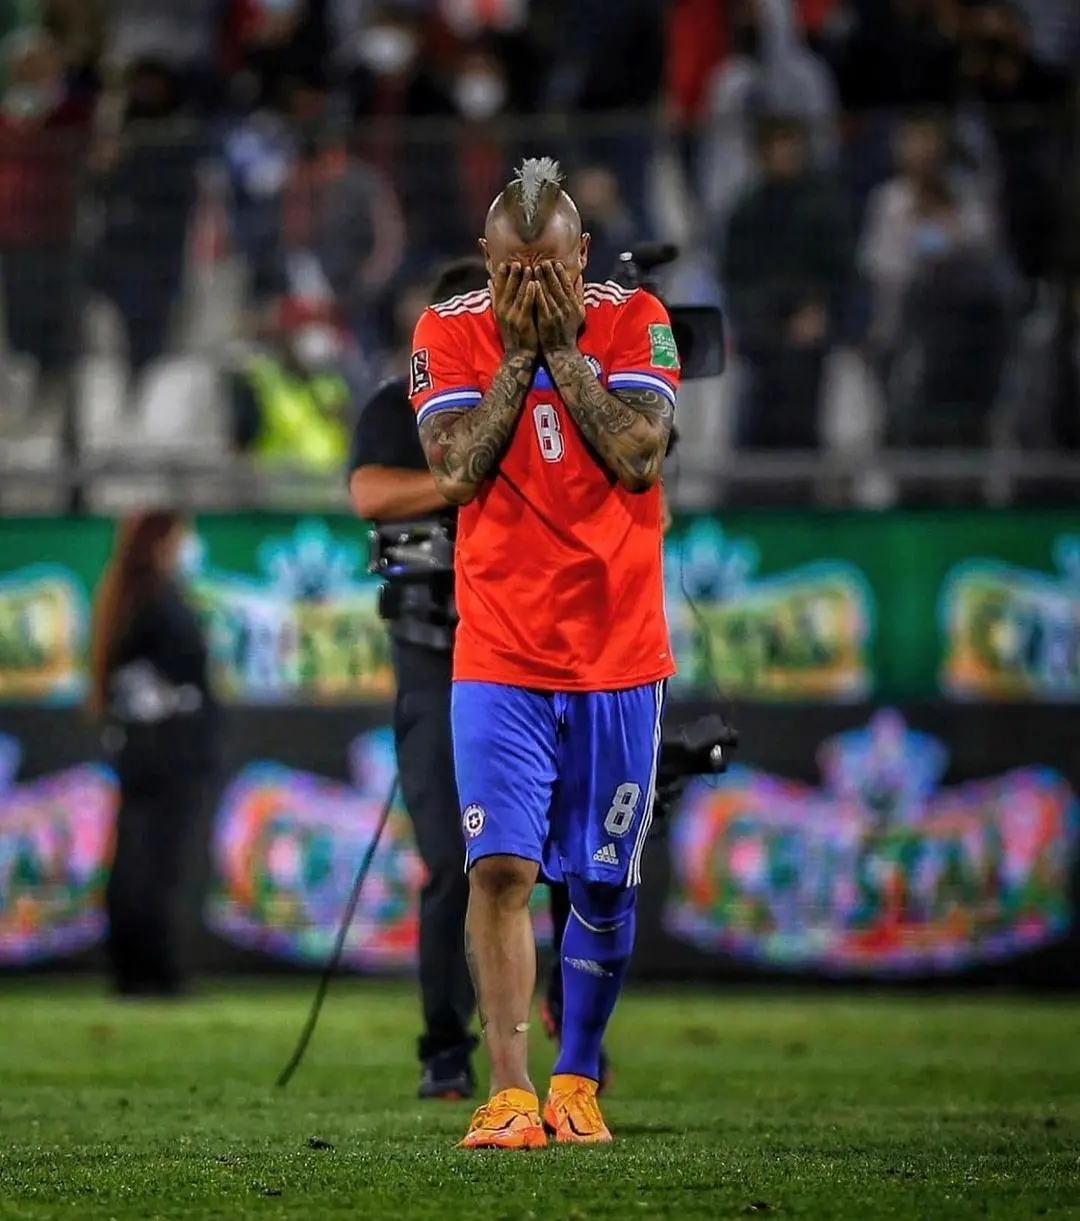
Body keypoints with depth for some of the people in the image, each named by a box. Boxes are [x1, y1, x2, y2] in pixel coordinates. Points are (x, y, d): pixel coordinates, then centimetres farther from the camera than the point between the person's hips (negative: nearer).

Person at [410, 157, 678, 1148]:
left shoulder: (633, 322, -1)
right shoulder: (448, 332, 0)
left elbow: (638, 458, -14)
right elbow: (457, 472, -12)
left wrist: (563, 350, -13)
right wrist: (517, 353, -12)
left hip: (619, 652, 1)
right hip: (500, 653, -1)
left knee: (604, 882, 6)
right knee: (501, 867, -13)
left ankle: (577, 1080, 22)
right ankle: (510, 1091, -14)